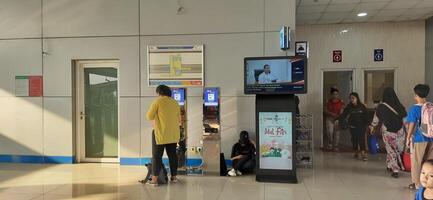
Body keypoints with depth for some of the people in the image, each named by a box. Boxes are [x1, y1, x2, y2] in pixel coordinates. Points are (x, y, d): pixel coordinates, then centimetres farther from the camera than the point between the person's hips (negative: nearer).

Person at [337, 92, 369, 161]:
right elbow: (344, 115, -4)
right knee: (354, 139, 6)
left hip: (361, 126, -1)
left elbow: (366, 116, 4)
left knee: (361, 139, -9)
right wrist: (338, 120, -18)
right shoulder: (349, 107, 1)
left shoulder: (362, 106, 0)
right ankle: (356, 152, 19)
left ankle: (363, 153, -12)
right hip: (352, 126, 1)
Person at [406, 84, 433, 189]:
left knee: (416, 162, 7)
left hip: (418, 139, -4)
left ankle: (417, 184, 15)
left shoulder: (414, 109, -12)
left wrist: (408, 138, -3)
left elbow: (412, 125, -11)